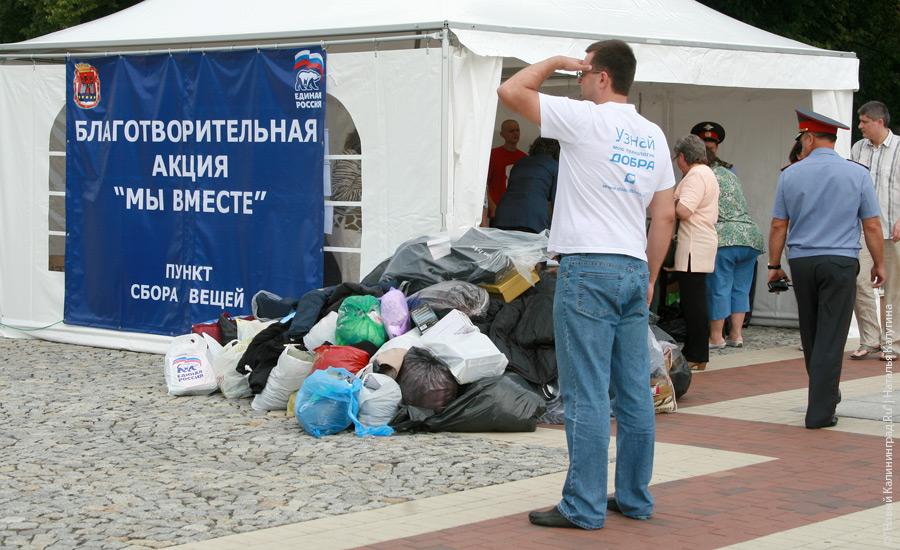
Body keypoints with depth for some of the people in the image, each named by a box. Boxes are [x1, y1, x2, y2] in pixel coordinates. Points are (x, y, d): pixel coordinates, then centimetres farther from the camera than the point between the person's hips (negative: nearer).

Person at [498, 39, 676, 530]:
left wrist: (555, 62, 9)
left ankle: (584, 506, -4)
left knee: (586, 395, -6)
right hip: (634, 269, 7)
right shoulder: (653, 136, 12)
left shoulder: (586, 120, -9)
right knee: (634, 393, 10)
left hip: (588, 269, -7)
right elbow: (665, 216, 14)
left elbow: (511, 91, -5)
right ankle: (634, 498, 17)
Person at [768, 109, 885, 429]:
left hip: (801, 262, 2)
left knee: (810, 335, 17)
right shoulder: (857, 174, -1)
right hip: (840, 262, -2)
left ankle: (826, 394, 32)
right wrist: (878, 264, 11)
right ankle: (820, 411, -7)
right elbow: (872, 226, 0)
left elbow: (778, 226, 3)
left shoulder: (790, 175, 2)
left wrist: (774, 265, 13)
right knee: (831, 338, -3)